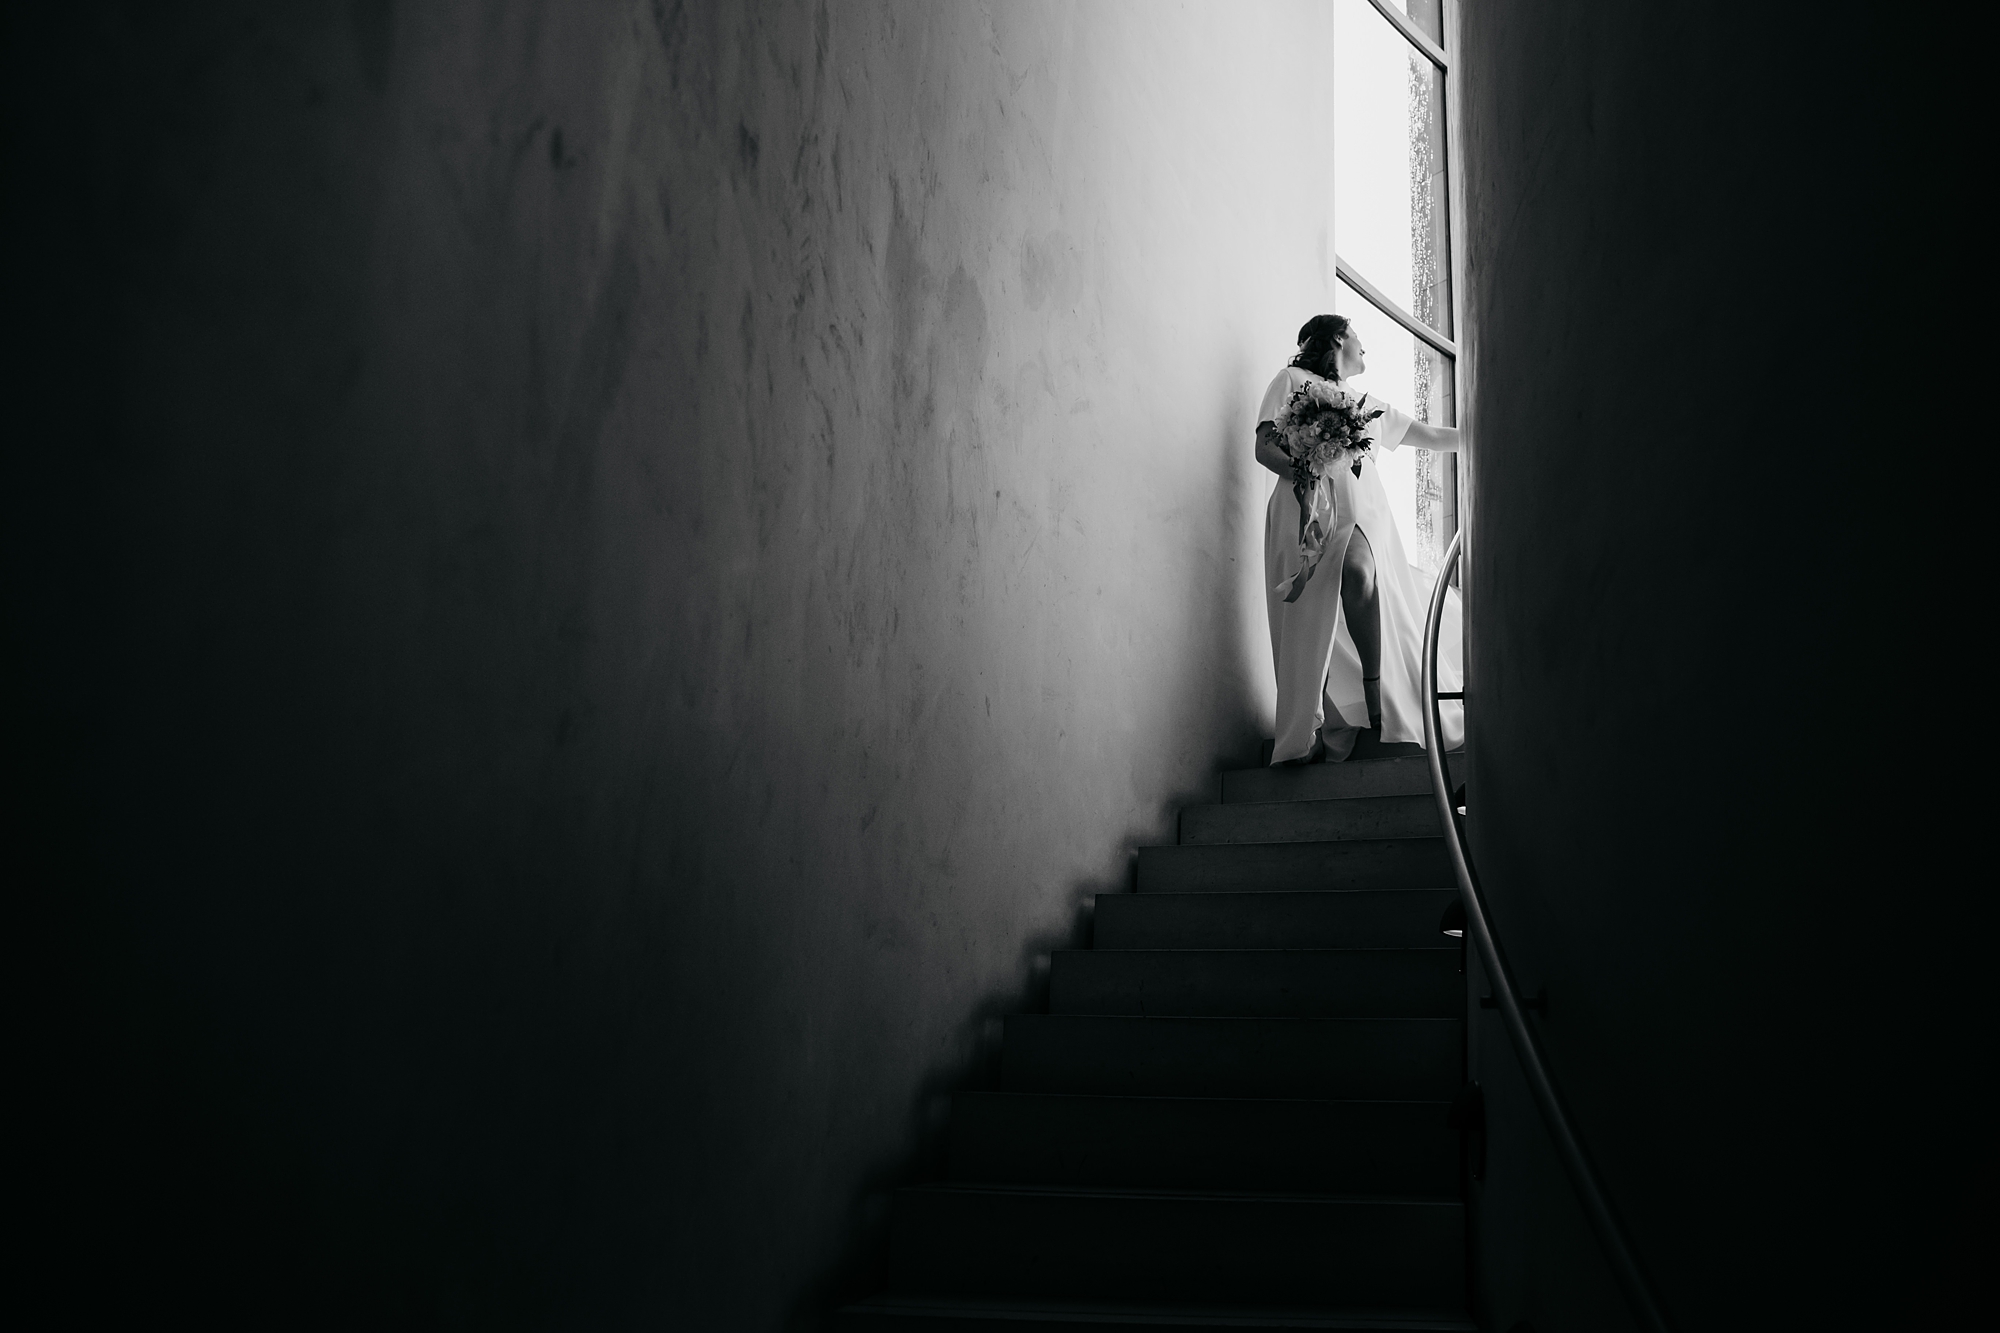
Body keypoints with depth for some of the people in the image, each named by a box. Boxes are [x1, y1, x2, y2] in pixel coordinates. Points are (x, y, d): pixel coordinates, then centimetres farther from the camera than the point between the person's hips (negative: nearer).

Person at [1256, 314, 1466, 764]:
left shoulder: (1368, 404, 33)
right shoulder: (1292, 381, 16)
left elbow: (1434, 437, 37)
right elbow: (1265, 447, 5)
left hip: (1361, 503, 3)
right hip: (1308, 503, -3)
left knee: (1358, 570, -31)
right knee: (1314, 618, -21)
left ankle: (1376, 699, -32)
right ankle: (1314, 730, -23)